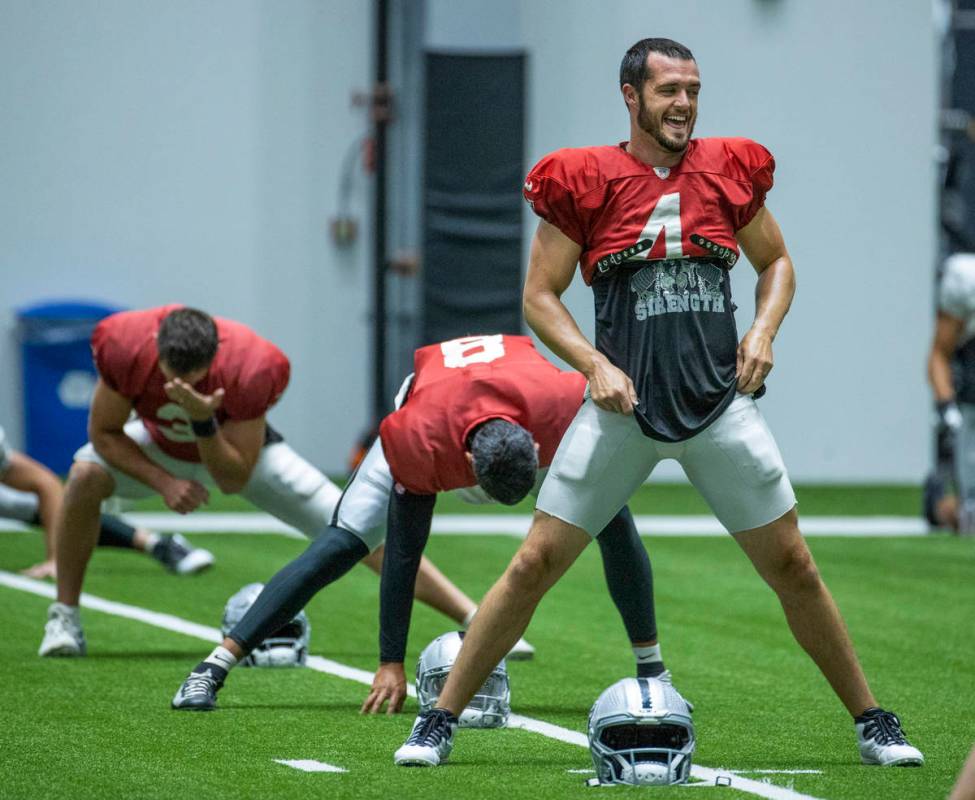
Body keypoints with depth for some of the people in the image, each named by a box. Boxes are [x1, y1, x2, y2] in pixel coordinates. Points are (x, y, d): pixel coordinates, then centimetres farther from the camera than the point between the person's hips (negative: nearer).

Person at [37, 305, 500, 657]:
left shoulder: (248, 371, -37)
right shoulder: (126, 347, -35)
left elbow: (233, 479, -30)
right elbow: (104, 433, -19)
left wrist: (203, 422, -46)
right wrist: (163, 482, -30)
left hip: (239, 448, -1)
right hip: (160, 450, 1)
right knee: (87, 474, -31)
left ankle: (473, 618, -8)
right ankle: (64, 618, -12)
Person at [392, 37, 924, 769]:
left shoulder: (731, 170, 5)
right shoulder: (584, 181, -3)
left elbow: (776, 263, 19)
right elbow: (540, 296, 2)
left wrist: (764, 330, 0)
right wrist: (595, 365, -12)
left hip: (721, 402, 2)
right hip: (624, 405, -2)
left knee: (793, 568, 4)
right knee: (536, 564, -3)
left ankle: (873, 722, 17)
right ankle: (440, 721, 6)